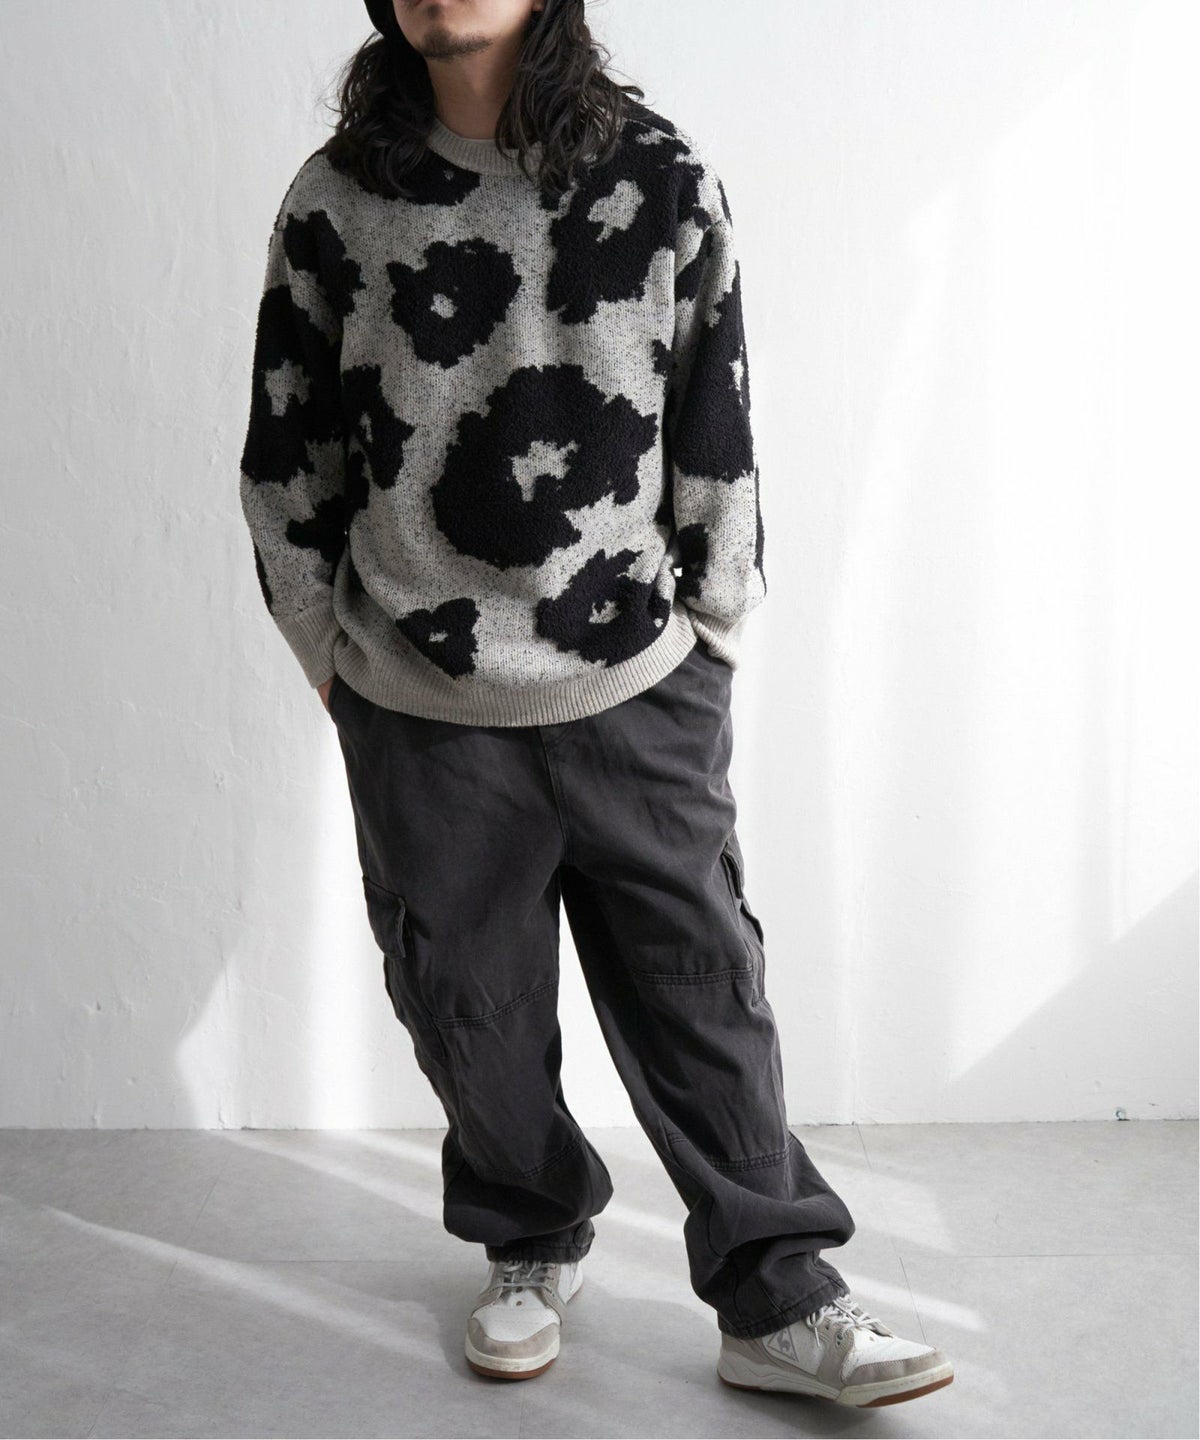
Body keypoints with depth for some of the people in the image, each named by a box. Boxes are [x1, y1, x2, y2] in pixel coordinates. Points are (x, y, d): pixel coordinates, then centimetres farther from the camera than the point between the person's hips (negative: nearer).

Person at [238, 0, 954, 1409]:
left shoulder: (664, 180, -3)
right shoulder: (335, 203, -1)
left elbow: (716, 433, 2)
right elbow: (286, 457, 6)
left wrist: (709, 634, 5)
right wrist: (332, 654, 8)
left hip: (640, 696, -1)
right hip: (419, 710, 1)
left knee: (703, 991, 5)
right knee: (470, 1005, 12)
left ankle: (776, 1303, 20)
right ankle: (533, 1249, 37)